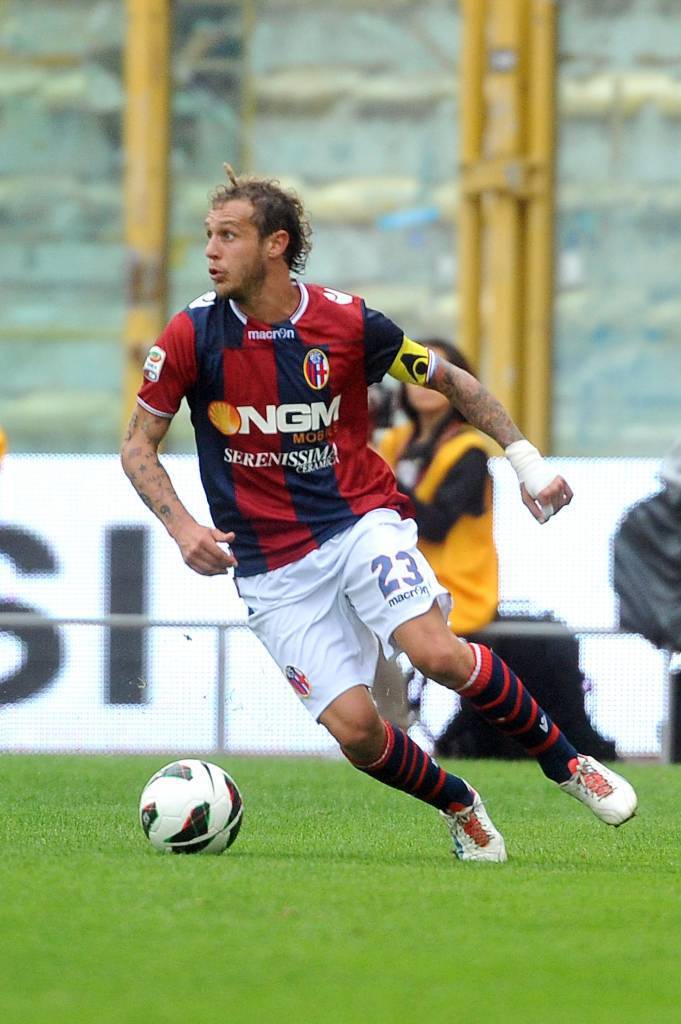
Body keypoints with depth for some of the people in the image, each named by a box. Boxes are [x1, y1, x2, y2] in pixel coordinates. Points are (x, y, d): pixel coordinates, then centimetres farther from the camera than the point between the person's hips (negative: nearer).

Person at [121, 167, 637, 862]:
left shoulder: (349, 322, -7)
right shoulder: (193, 335, -7)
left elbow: (451, 382, 9)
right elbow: (138, 446, 2)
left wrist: (525, 458, 2)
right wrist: (181, 527, -14)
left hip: (362, 520, -1)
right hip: (271, 565, 1)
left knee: (437, 653, -27)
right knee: (354, 728, -11)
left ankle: (563, 759, -4)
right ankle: (460, 808, 18)